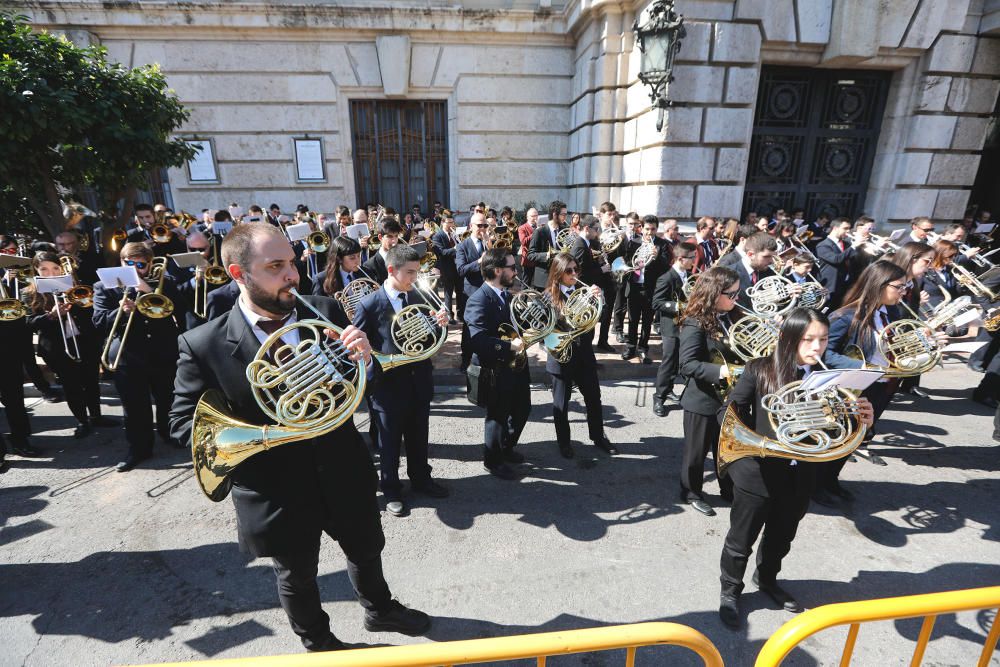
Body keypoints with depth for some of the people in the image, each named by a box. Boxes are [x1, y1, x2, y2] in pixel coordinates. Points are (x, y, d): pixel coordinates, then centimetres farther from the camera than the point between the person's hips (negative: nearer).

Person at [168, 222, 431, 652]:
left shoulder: (326, 312, -10)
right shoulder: (202, 345, -16)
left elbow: (368, 384, -4)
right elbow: (183, 422, -9)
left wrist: (364, 360, -27)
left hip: (344, 471, 3)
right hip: (277, 491, -2)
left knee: (366, 550, 27)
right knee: (297, 577, 24)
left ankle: (379, 609, 57)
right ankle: (317, 641, 54)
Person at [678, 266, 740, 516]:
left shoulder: (725, 318, 4)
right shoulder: (695, 323, -21)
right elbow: (688, 364, -27)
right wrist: (721, 371, -37)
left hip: (726, 397, 7)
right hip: (702, 400, -7)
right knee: (697, 451, 10)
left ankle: (729, 490, 40)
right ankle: (691, 493, 30)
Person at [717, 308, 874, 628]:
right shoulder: (760, 369, -14)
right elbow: (728, 412, -11)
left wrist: (862, 422, -20)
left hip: (799, 478, 4)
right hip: (758, 474, -4)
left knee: (781, 539, 25)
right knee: (741, 539, 12)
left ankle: (767, 580, 51)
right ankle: (730, 591, 36)